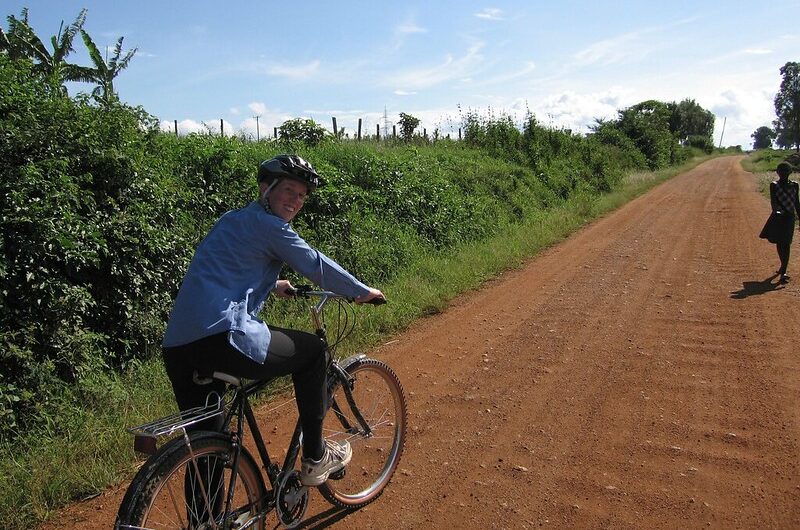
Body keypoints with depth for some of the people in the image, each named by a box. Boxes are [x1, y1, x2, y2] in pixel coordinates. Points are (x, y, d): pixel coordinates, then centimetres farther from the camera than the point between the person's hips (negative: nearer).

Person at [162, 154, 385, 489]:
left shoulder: (232, 220, 26)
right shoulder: (270, 226, -1)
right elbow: (318, 267, 3)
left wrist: (272, 285, 57)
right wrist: (363, 292, 18)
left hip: (176, 348, 9)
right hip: (223, 339, -9)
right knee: (312, 352, 13)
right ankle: (315, 458, 22)